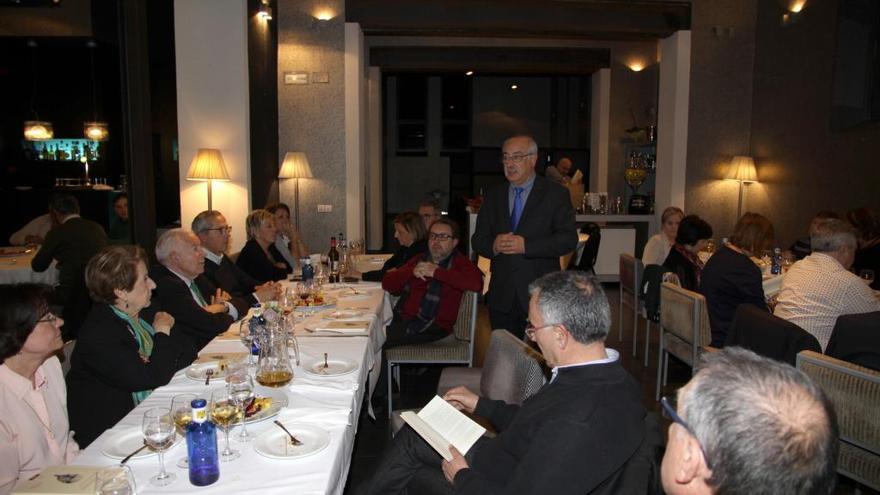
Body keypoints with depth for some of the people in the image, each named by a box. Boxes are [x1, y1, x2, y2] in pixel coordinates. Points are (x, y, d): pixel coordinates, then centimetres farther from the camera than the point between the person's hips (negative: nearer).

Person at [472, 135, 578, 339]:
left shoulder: (556, 194, 1)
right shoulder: (493, 195, 13)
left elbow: (569, 239, -8)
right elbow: (477, 239, 11)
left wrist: (526, 245, -18)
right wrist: (494, 245, -12)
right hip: (501, 295, 4)